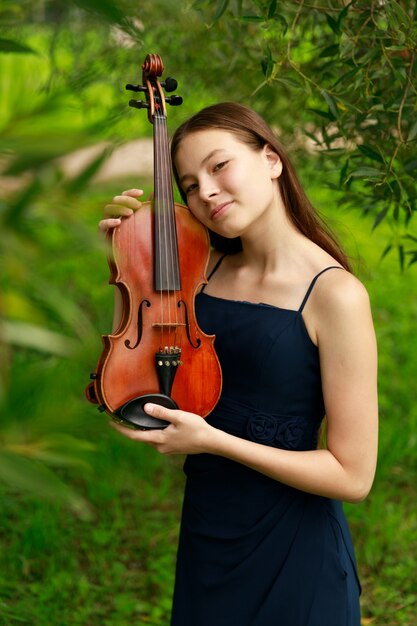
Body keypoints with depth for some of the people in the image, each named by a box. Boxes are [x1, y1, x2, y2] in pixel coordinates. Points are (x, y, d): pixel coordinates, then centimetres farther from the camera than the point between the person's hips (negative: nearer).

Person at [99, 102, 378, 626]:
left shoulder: (335, 293, -18)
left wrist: (213, 440, -23)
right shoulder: (208, 267, 1)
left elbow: (353, 475, -18)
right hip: (206, 530, 6)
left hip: (291, 545, -5)